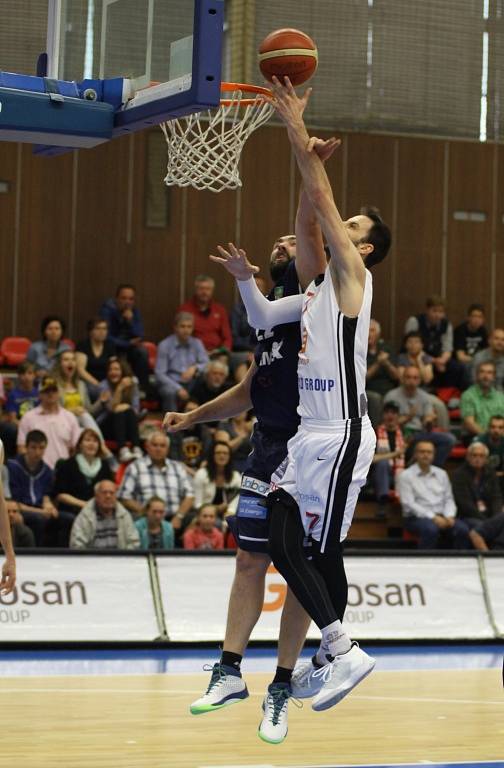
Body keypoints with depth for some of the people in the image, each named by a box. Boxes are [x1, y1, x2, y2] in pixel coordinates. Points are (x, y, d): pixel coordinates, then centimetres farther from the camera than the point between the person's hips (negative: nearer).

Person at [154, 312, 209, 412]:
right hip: (171, 383, -3)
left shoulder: (197, 343, 8)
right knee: (170, 393, -36)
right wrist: (178, 389, -21)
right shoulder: (164, 345, -5)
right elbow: (159, 374, -9)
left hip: (191, 383, 3)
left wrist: (195, 368, -21)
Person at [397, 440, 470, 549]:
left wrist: (449, 516, -8)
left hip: (441, 517, 4)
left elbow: (449, 499, 15)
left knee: (462, 529, -25)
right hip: (417, 518, -4)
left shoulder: (441, 474, 18)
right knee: (431, 529, -38)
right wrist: (433, 517, -17)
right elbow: (409, 504, -8)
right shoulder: (405, 476, 2)